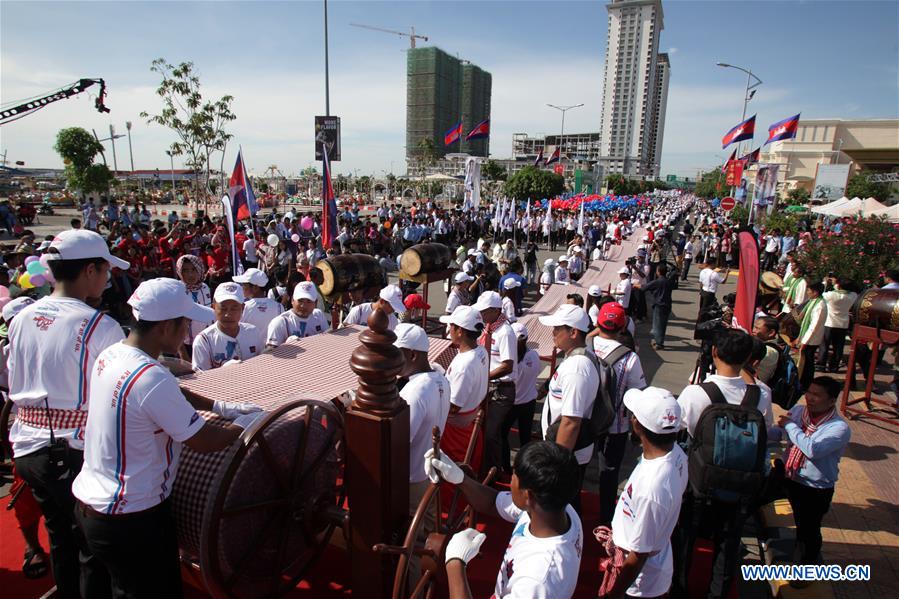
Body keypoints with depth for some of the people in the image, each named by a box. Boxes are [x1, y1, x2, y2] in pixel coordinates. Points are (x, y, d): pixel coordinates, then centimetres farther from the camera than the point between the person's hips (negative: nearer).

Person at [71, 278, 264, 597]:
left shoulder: (110, 355, -3)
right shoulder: (151, 378, -30)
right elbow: (205, 442, -22)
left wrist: (221, 406, 7)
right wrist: (246, 422, -5)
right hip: (131, 518, -8)